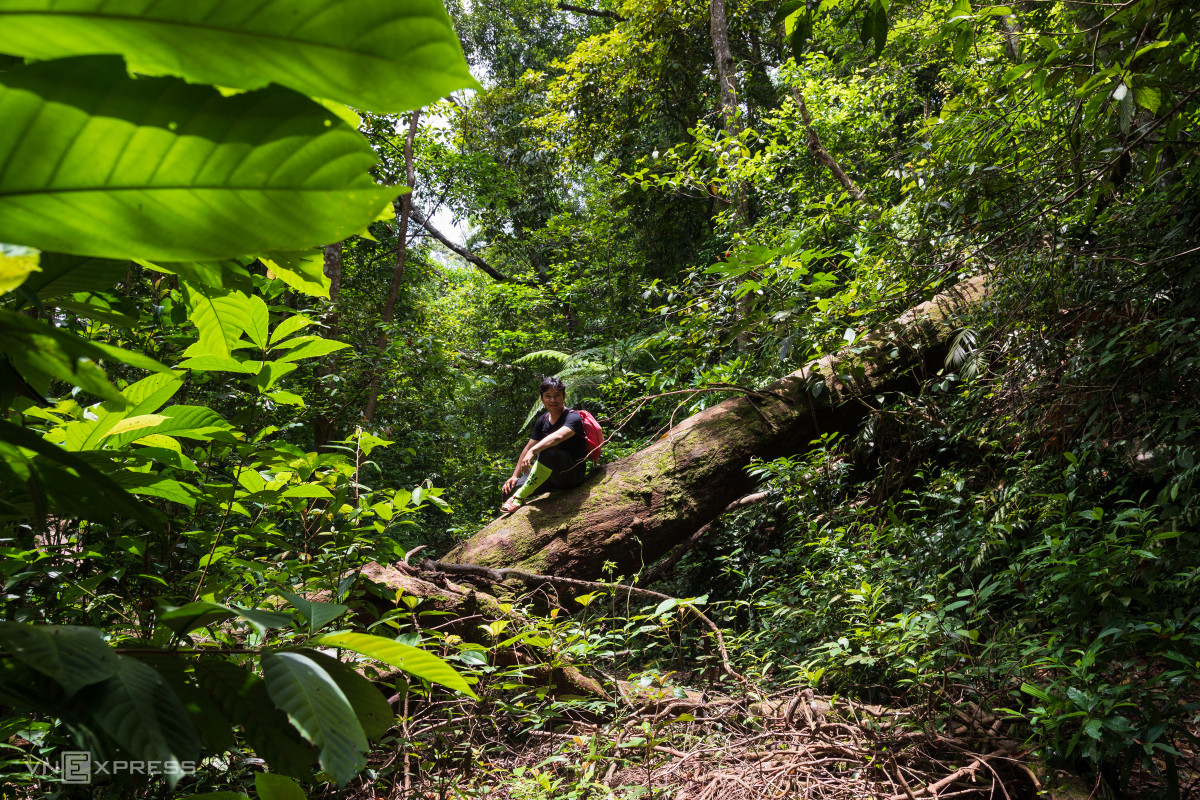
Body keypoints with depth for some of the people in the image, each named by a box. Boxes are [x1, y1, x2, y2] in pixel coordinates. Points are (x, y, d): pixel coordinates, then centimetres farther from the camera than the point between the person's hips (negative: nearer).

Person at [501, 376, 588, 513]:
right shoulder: (543, 420, 10)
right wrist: (515, 476, 2)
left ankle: (520, 497, -32)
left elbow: (558, 436, -36)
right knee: (512, 488, -7)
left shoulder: (573, 417, -14)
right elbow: (529, 447, 10)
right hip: (553, 477, 7)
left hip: (573, 474, -7)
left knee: (548, 452, -37)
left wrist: (532, 452, -48)